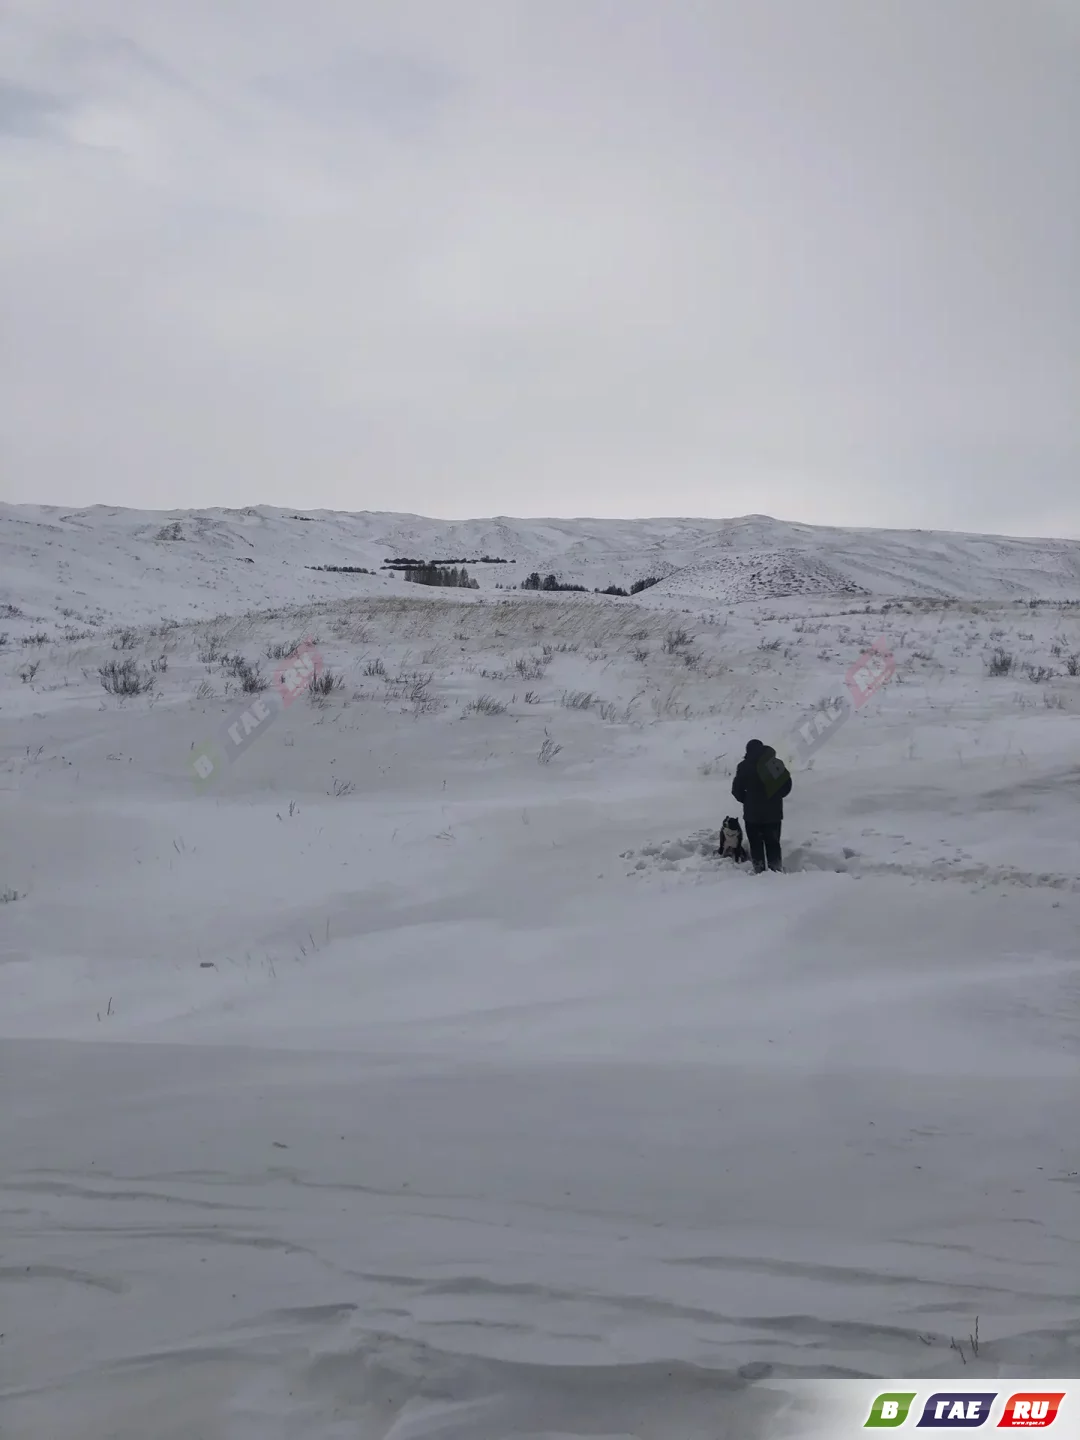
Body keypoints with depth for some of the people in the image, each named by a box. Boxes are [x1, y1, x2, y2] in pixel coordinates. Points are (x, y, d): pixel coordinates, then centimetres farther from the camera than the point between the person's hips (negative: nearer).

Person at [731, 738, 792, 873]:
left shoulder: (744, 766, -8)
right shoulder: (776, 763, 0)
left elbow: (737, 790, -4)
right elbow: (787, 786, 5)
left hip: (753, 813, -3)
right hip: (774, 812, 3)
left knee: (756, 844, 6)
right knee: (773, 843, 12)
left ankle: (759, 872, 3)